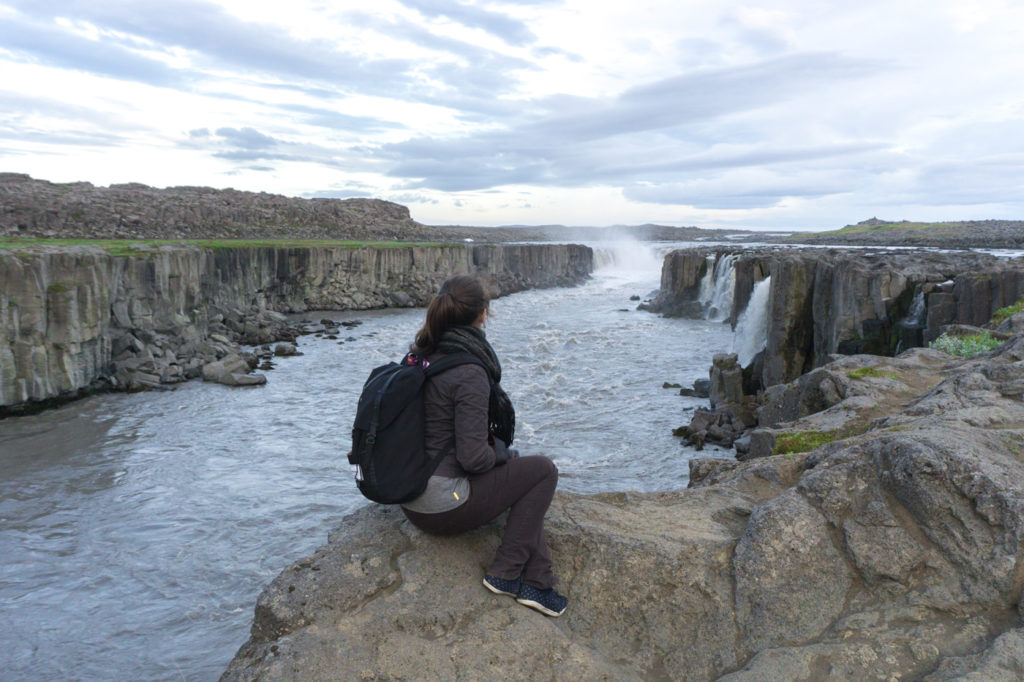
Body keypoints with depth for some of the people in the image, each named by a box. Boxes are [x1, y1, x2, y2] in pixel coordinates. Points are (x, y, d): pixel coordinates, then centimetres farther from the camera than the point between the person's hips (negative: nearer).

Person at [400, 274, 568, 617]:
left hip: (409, 496, 9)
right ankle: (505, 573, 7)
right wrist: (501, 453, -2)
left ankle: (537, 580, 21)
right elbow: (473, 458, -24)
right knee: (543, 471, 4)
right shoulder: (469, 374, -23)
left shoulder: (419, 355, 4)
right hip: (443, 506, -9)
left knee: (522, 474, 24)